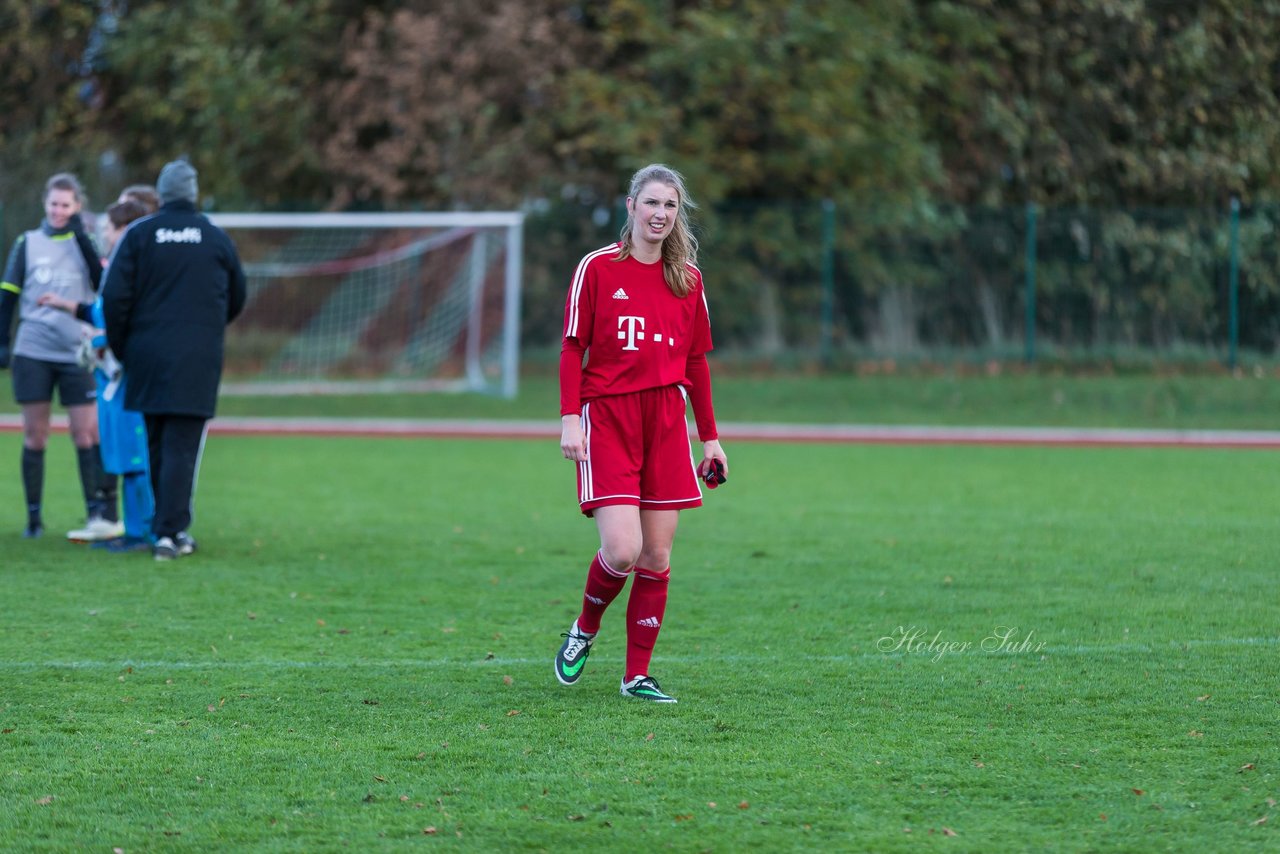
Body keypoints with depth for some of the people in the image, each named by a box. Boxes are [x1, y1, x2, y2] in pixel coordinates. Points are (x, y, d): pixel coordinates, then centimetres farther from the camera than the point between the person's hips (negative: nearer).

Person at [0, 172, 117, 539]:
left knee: (86, 432, -6)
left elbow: (103, 286, -10)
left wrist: (81, 237, -12)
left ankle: (98, 509, -4)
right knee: (35, 435, 3)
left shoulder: (85, 243, 6)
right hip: (33, 353, 0)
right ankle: (34, 516, 8)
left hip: (75, 354, 0)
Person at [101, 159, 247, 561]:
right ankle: (170, 532, -12)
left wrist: (120, 348, 7)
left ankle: (171, 528, 19)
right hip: (199, 359, -1)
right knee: (182, 448, -3)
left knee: (157, 446, 13)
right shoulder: (217, 238, 5)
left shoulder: (139, 234, 1)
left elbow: (114, 295, -4)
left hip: (148, 356, 1)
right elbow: (236, 299, 14)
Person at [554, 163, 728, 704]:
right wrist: (570, 418, -9)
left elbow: (696, 361, 15)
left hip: (667, 422, 4)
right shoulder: (598, 268, -1)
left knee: (657, 556, 1)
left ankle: (638, 675, 9)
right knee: (622, 551, -15)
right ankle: (584, 631, 14)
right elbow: (572, 348, 1)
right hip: (607, 417, -4)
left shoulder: (687, 278, 10)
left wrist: (710, 436, 13)